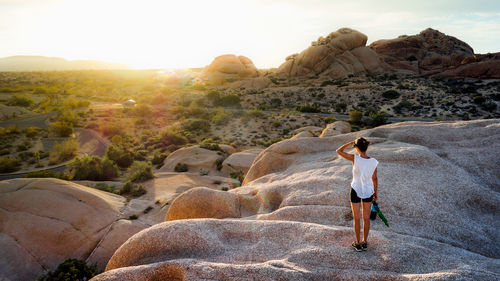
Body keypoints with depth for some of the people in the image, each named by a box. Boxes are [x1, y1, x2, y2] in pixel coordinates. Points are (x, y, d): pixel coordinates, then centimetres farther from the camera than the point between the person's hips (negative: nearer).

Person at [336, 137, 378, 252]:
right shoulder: (373, 162, -11)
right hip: (368, 191, 3)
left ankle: (358, 244, 22)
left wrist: (351, 142, -8)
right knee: (366, 218, 16)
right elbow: (374, 179, 0)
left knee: (357, 218, 12)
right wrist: (375, 192, 13)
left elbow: (339, 151, -12)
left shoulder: (355, 158, -22)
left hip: (356, 190, -3)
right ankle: (365, 243, 27)